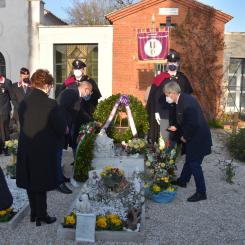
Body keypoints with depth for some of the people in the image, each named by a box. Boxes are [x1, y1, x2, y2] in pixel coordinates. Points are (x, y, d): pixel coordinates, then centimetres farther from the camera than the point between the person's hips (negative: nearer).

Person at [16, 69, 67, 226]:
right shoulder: (51, 104, -19)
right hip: (44, 150, -5)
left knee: (30, 182, 18)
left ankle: (34, 213, 33)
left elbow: (23, 124, 6)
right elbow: (62, 128, -15)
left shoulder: (23, 103, -2)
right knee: (41, 184, 9)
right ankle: (41, 216, 22)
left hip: (26, 150, 6)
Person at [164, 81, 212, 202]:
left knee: (195, 164, -2)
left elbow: (193, 124, -27)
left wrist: (185, 137, -16)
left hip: (198, 138, -10)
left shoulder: (187, 102, -27)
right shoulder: (182, 100, 4)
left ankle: (201, 192, 9)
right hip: (192, 137, 10)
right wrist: (176, 127, 9)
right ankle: (182, 181, 41)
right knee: (189, 160, 23)